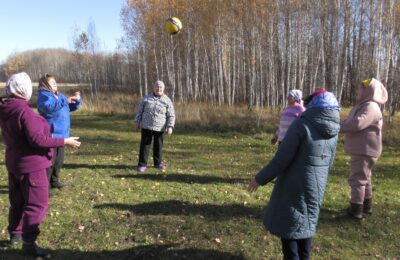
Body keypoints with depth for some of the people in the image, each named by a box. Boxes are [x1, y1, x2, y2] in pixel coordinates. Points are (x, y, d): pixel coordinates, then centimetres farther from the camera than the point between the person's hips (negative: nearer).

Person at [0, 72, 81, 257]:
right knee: (37, 204, 0)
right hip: (30, 165, -9)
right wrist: (64, 141, -20)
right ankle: (28, 243, 5)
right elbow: (37, 139, -26)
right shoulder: (24, 111, -23)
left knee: (18, 201, 22)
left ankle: (15, 234, 35)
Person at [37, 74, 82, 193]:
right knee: (49, 160, -7)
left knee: (59, 160, 18)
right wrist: (65, 101, -33)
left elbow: (72, 107, 21)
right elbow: (48, 108, -32)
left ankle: (54, 181, 33)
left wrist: (77, 100, 0)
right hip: (50, 134, -9)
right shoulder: (44, 95, -11)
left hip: (61, 134, 9)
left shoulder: (59, 95, 16)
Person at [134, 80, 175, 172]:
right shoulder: (146, 98, 3)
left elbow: (171, 116, -2)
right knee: (144, 145, 2)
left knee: (158, 146, 10)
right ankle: (142, 164, 9)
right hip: (146, 127, 0)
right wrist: (137, 122, 6)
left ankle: (158, 163, 26)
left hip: (159, 128, 0)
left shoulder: (167, 101, 0)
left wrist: (170, 126, -12)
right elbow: (139, 111, 9)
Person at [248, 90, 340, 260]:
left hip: (294, 186, -6)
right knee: (305, 223, 22)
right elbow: (328, 164, 13)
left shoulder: (302, 124, -19)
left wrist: (260, 179, -10)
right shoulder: (333, 132, 2)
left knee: (287, 225, 9)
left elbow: (281, 159, -21)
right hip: (316, 187, 7)